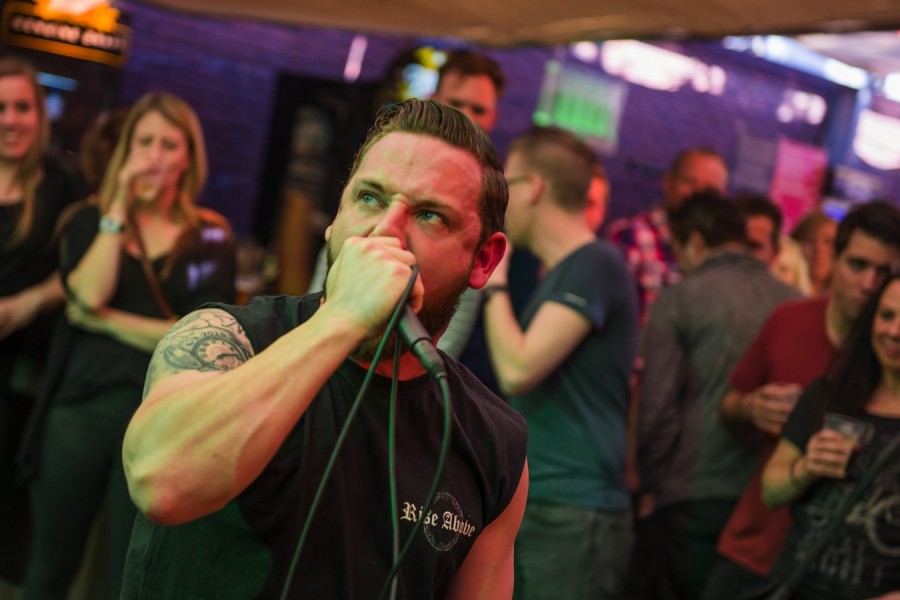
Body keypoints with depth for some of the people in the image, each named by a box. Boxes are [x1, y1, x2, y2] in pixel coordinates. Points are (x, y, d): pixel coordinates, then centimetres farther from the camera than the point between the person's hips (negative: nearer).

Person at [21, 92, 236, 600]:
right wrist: (120, 205, -7)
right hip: (80, 405, 1)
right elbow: (88, 292, -11)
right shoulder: (90, 220, 9)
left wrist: (106, 320, -7)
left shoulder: (212, 236, 4)